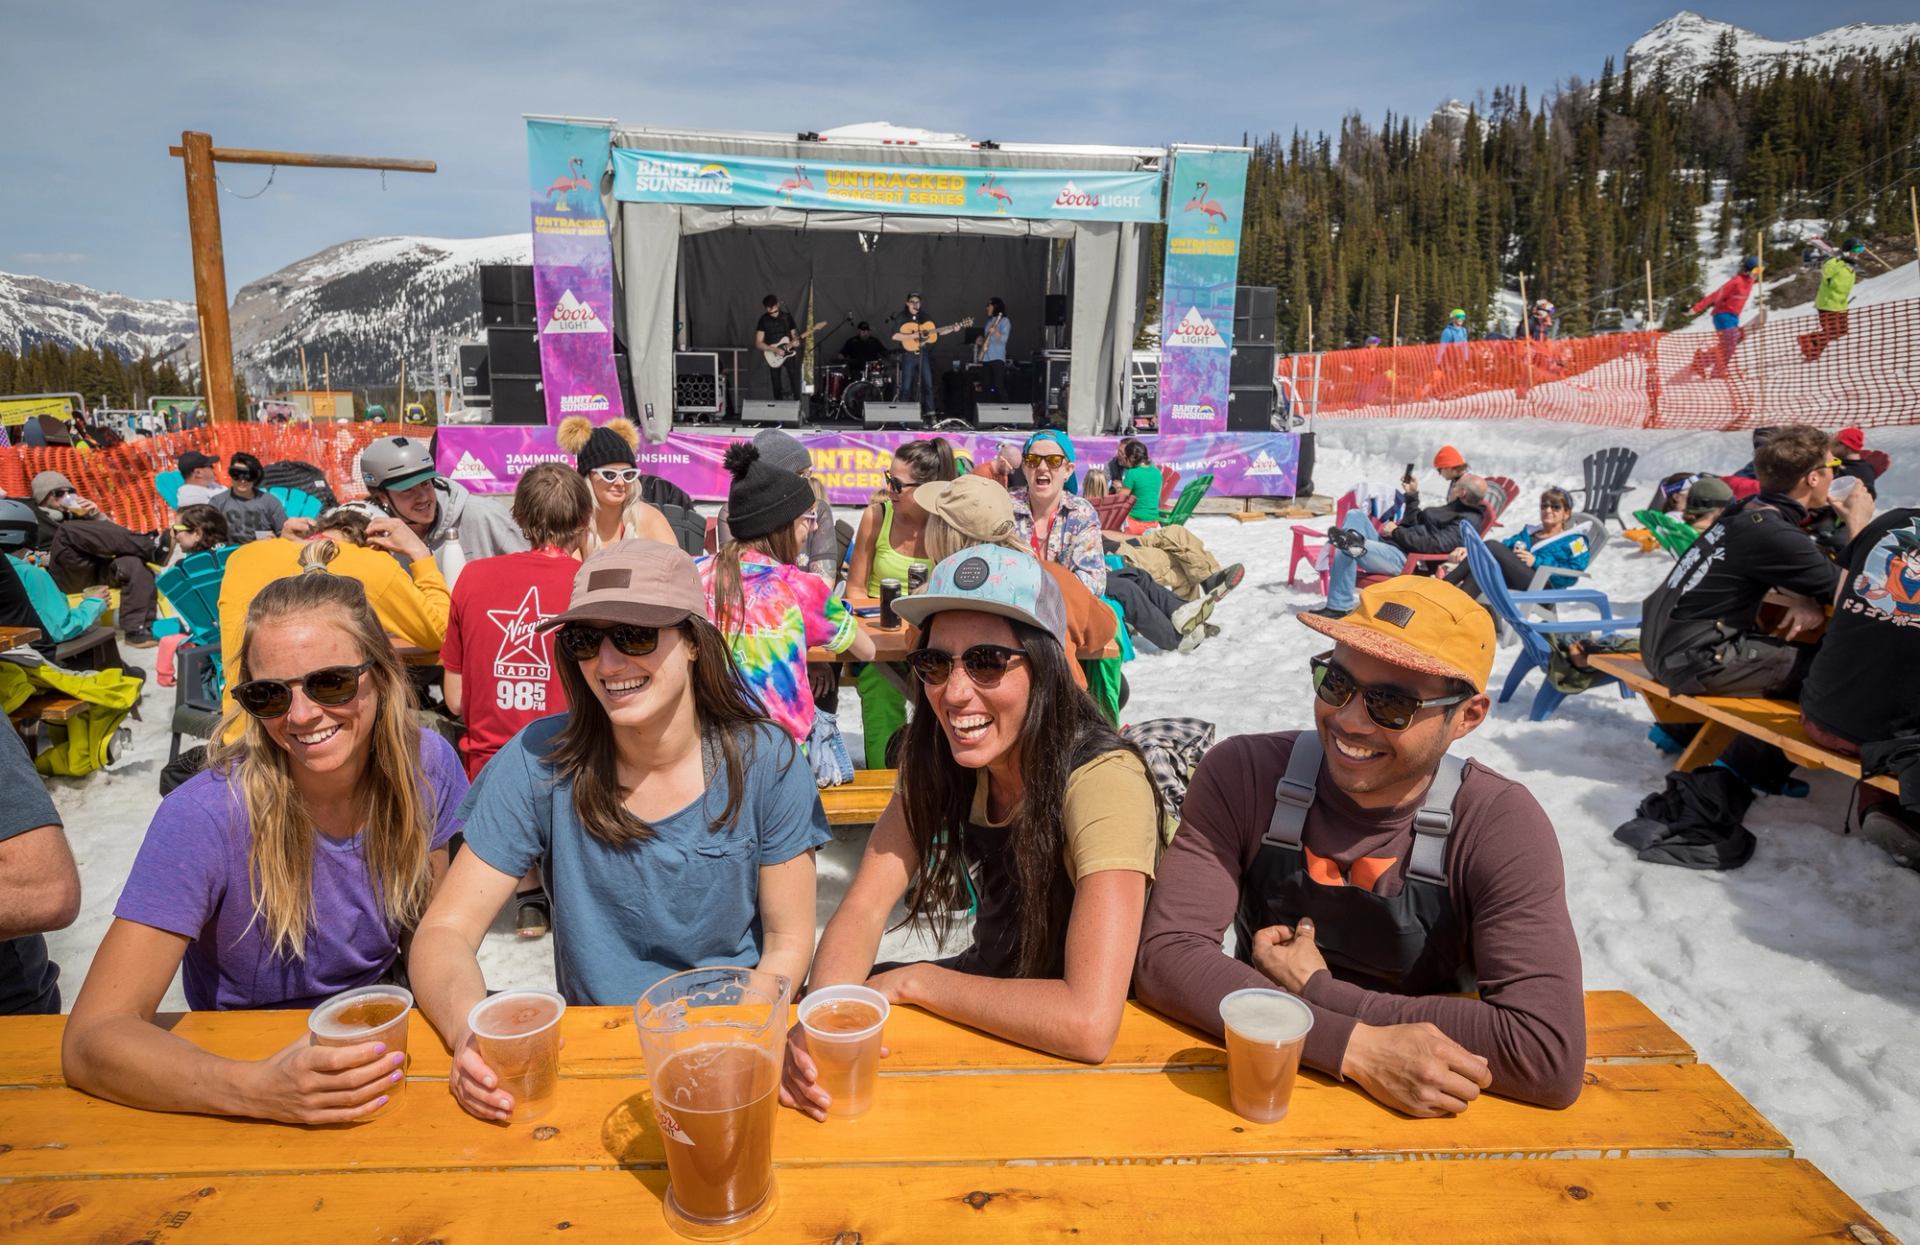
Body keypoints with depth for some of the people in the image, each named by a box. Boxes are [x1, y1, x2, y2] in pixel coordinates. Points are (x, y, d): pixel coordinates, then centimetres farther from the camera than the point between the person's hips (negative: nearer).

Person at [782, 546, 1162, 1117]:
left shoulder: (1102, 780, -29)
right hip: (993, 988, 5)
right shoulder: (942, 760, -9)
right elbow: (863, 909, -10)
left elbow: (1089, 1021, -37)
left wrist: (912, 981, -24)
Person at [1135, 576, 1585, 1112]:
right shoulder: (1244, 775, -11)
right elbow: (1164, 956, -17)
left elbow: (1551, 1058, -21)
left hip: (1421, 1112, 0)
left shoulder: (1500, 826, -13)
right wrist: (1356, 1045, -25)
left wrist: (1314, 988, -18)